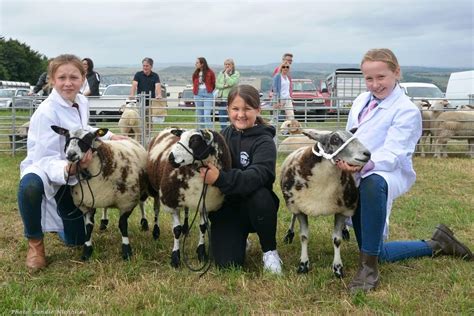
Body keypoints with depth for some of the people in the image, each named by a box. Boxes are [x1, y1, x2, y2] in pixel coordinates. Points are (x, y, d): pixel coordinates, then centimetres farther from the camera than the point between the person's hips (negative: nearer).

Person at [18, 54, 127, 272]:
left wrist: (109, 136, 13)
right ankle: (35, 242, -18)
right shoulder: (46, 112, -28)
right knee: (30, 185, -45)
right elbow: (46, 160, -30)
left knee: (77, 240, 9)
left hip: (73, 175, 6)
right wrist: (69, 168, -50)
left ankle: (56, 220, 44)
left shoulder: (82, 102, -5)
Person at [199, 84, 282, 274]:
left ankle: (270, 251, -10)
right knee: (227, 263, -16)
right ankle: (240, 239, 23)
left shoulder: (264, 142, -13)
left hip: (255, 208, -3)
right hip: (226, 207, 3)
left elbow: (256, 177, -31)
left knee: (259, 195, -37)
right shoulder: (223, 136, 5)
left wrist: (220, 178, -45)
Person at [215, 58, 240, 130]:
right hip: (222, 98, 5)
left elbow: (231, 83, -18)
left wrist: (226, 74, -9)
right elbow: (217, 85, 5)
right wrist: (224, 85, -12)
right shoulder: (221, 73, 13)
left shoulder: (236, 74, -2)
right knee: (222, 118, 7)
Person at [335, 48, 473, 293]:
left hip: (387, 174, -7)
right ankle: (436, 245, 28)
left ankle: (368, 267, -34)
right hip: (356, 180, 7)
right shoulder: (361, 101, 11)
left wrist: (363, 165, -41)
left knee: (372, 183, -45)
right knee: (378, 252, 7)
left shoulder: (406, 110, -11)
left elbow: (392, 154, -23)